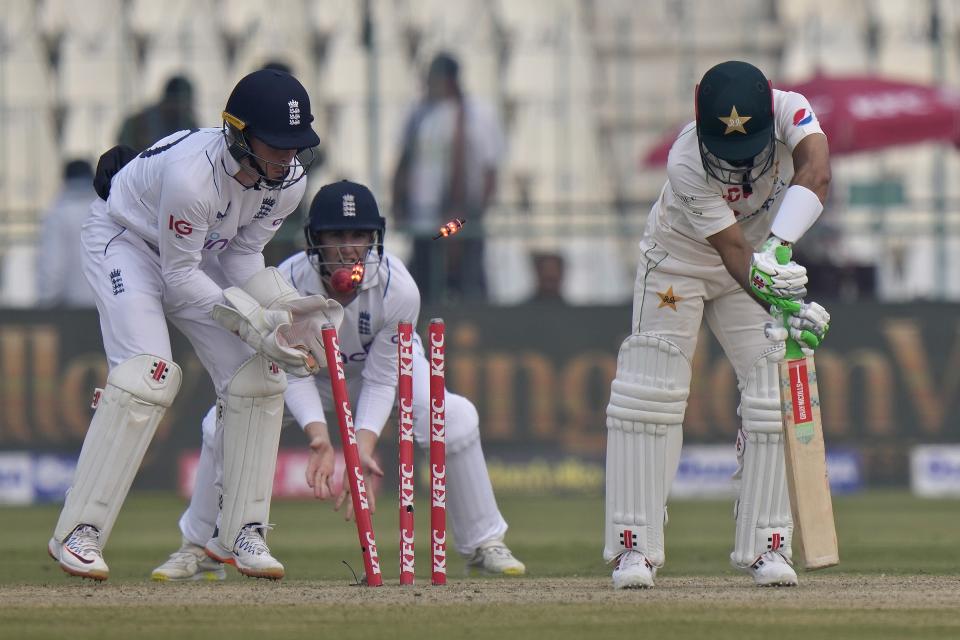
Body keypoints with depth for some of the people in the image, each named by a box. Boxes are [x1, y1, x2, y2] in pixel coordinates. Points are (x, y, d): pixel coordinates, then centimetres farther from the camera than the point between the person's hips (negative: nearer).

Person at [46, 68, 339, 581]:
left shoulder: (288, 179, -19)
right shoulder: (191, 173, -39)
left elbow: (243, 254, -6)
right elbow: (180, 276, -28)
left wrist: (280, 312, -21)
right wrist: (252, 321, -34)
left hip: (199, 254, 7)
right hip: (124, 241, -7)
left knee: (258, 375, -7)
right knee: (148, 375, -25)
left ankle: (239, 533, 2)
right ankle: (77, 532, -21)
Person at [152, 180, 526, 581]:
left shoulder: (399, 289, -35)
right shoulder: (286, 285, -35)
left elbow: (380, 381, -27)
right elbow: (295, 374, -27)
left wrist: (362, 448, -42)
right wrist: (318, 436, -45)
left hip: (381, 364, 0)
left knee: (454, 417, -25)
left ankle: (483, 545, -5)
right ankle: (199, 549, 3)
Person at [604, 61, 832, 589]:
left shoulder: (789, 110, -27)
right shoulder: (686, 163, -35)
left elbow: (816, 172, -44)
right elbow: (732, 249, -37)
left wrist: (775, 249, -58)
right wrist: (779, 308, -52)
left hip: (761, 255, 3)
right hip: (678, 260, -3)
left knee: (773, 397, -6)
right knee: (650, 395, -11)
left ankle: (764, 546, 1)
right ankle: (634, 547, -5)